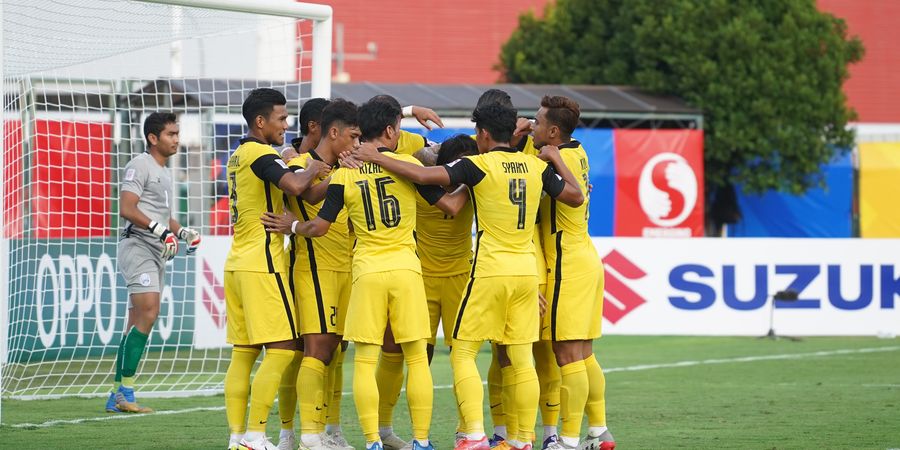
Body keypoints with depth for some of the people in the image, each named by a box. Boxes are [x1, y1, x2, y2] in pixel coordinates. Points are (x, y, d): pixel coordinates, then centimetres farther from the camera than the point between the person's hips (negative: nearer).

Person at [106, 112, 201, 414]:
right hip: (138, 247, -10)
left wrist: (182, 232, 14)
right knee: (148, 312, -19)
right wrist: (160, 229, -24)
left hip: (156, 253, 10)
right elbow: (127, 209, -18)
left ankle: (117, 396, 12)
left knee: (138, 323, 9)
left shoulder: (164, 172, 22)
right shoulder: (140, 166, -7)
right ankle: (126, 391, -19)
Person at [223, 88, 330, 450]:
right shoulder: (260, 154, -12)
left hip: (237, 265, 10)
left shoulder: (239, 157, 18)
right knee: (282, 349, -8)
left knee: (244, 352, 7)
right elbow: (294, 186, -28)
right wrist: (311, 171, -9)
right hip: (262, 265, -10)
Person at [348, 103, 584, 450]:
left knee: (462, 353, 2)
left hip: (491, 270, -5)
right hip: (526, 269, 5)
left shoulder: (479, 165, -9)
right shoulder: (537, 166, 6)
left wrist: (378, 159, -8)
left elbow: (424, 175, -17)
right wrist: (556, 159, 28)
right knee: (522, 359, 9)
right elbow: (575, 196, 15)